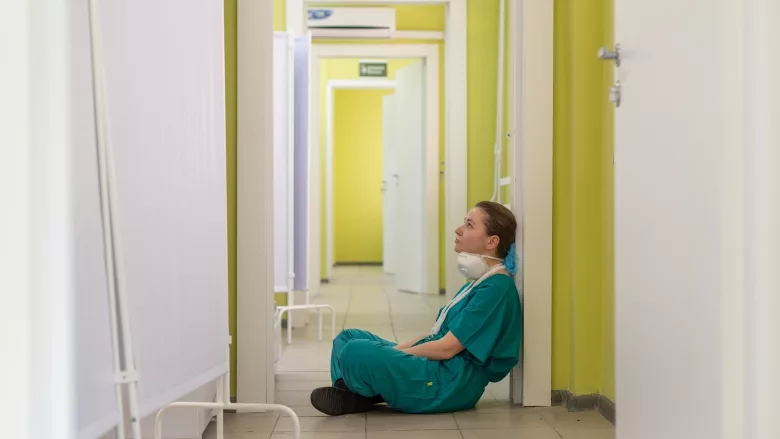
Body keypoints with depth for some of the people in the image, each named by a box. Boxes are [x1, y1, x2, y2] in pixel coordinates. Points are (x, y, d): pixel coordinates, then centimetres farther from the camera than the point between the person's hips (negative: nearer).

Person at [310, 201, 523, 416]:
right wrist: (394, 350, 6)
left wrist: (393, 354, -9)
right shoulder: (480, 281, 16)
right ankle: (348, 393, -12)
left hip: (452, 383, -11)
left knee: (356, 352, -30)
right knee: (349, 337, 13)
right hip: (434, 363, 11)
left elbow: (447, 347, -19)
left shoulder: (496, 288, -15)